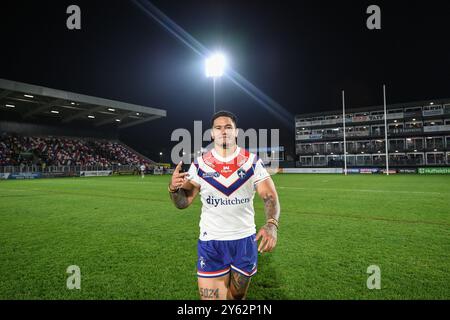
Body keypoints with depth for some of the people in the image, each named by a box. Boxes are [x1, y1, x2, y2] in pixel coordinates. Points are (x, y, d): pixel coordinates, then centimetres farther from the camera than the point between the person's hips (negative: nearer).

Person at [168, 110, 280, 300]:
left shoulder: (252, 162, -4)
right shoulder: (200, 165, -4)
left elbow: (269, 196, -10)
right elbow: (183, 203, -3)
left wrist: (271, 224, -29)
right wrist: (174, 188, -25)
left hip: (245, 240, 1)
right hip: (211, 243, -1)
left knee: (237, 296, 19)